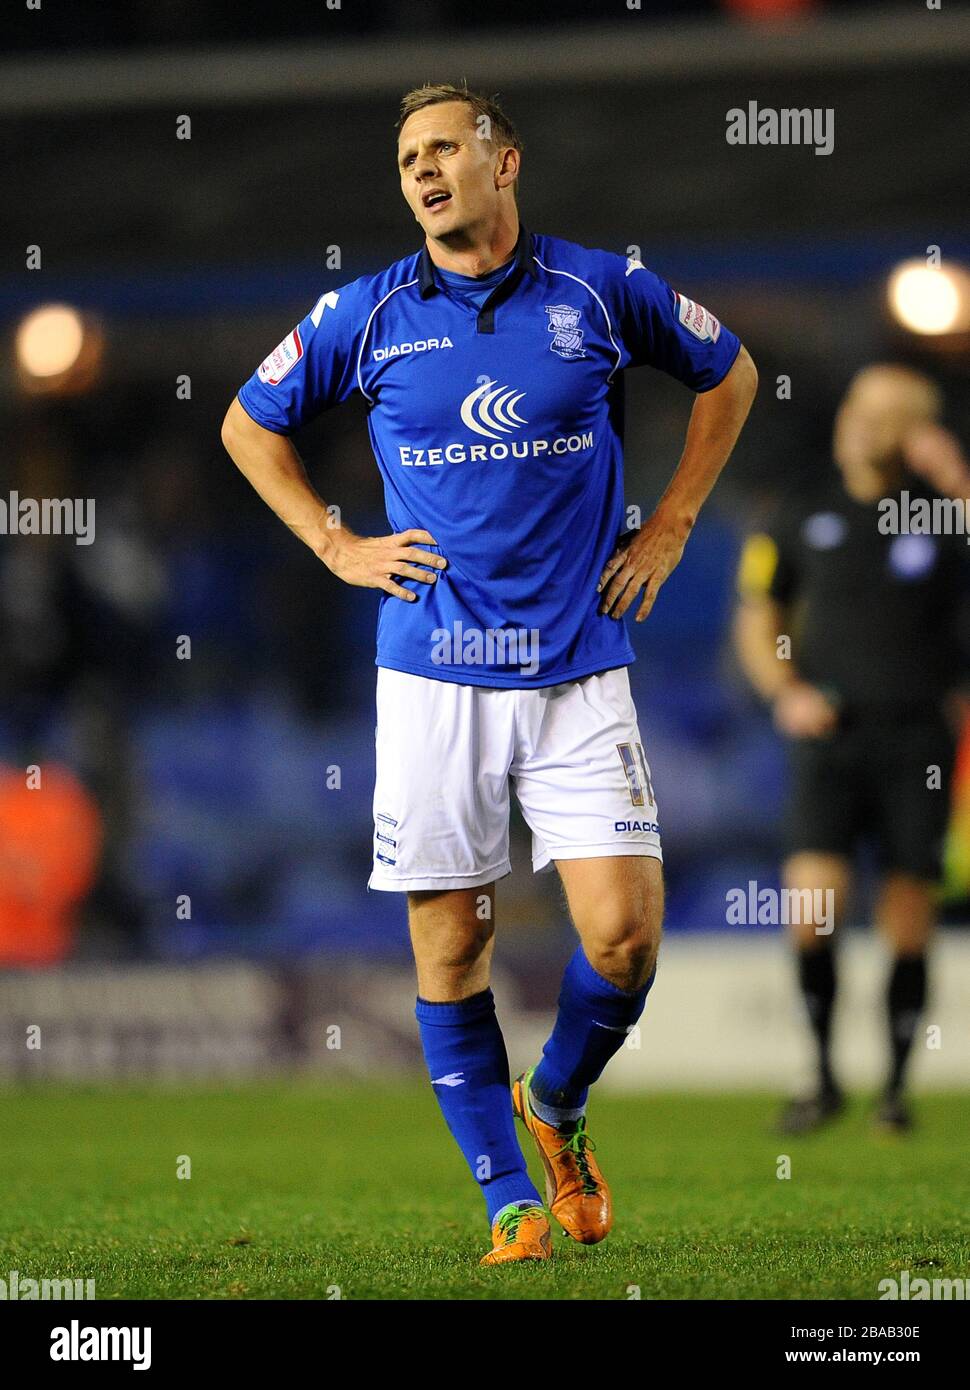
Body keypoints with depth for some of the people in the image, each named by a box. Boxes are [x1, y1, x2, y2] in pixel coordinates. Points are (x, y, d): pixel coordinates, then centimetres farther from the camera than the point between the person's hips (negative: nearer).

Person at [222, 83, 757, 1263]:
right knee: (450, 946, -1)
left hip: (580, 665, 0)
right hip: (434, 674, 0)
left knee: (624, 932, -9)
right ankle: (510, 1199, 11)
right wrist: (336, 547, 7)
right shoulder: (366, 315, 2)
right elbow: (248, 425, 17)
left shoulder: (602, 292, 1)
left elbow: (729, 375, 17)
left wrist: (671, 525, 11)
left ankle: (555, 1103, 21)